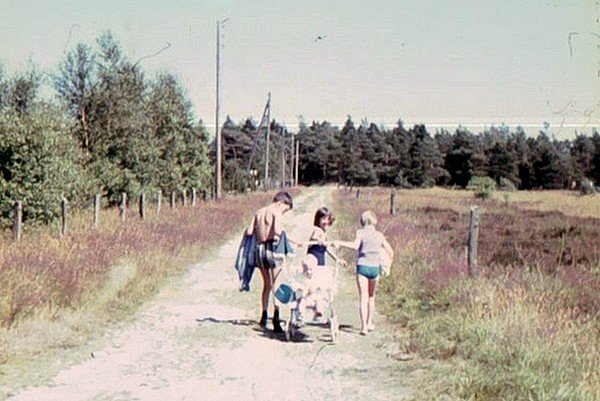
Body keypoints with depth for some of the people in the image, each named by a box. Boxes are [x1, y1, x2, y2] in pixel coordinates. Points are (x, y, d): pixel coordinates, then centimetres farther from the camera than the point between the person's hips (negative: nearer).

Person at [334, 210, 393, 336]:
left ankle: (364, 326, -10)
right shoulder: (379, 235, 6)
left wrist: (339, 243, -15)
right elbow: (390, 252, 6)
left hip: (362, 266, -3)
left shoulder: (360, 232, -3)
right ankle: (369, 323, 24)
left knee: (363, 297, -2)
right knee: (371, 296, 19)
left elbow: (355, 245, -21)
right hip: (375, 268, 3)